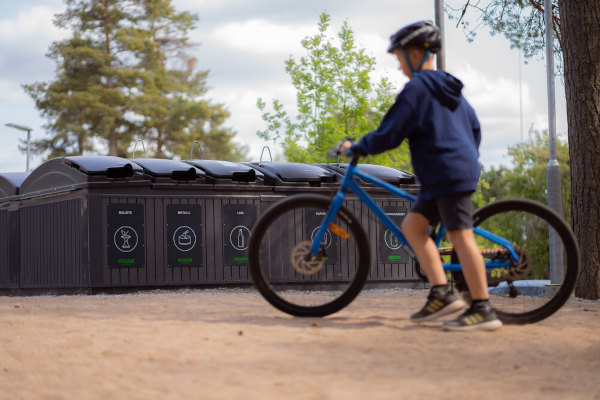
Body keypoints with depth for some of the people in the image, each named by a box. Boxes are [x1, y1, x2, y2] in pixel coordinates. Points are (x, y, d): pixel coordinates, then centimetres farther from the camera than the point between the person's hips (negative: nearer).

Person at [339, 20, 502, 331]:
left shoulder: (416, 87, -10)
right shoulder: (449, 88, 19)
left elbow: (389, 135, -12)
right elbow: (474, 128, 26)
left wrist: (355, 148, 0)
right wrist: (468, 159, 37)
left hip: (448, 175, -10)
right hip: (462, 169, 10)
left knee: (461, 237, -9)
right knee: (412, 225, 9)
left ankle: (483, 310, -7)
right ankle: (441, 294, 4)